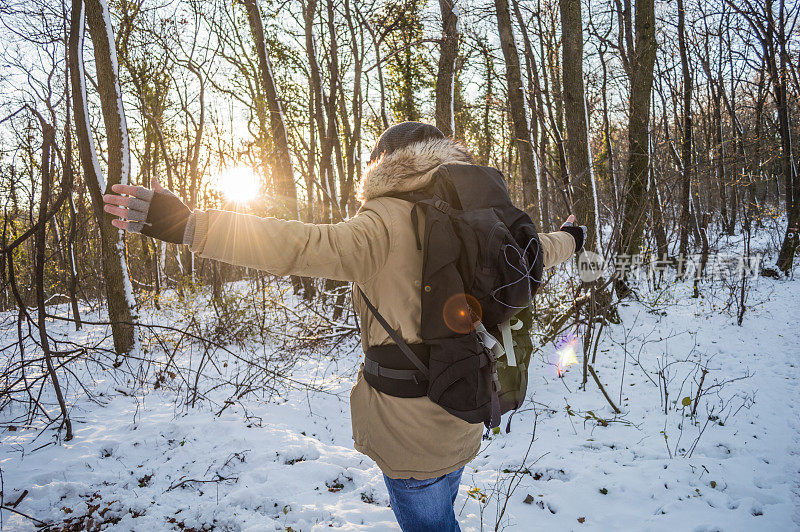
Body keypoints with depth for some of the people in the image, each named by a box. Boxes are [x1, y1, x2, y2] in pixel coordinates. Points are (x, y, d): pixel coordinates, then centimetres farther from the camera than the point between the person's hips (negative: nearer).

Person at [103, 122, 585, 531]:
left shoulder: (387, 224, -20)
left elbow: (301, 246, -33)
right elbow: (534, 248, 17)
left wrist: (184, 224, -34)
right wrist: (572, 238, 41)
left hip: (411, 432, -6)